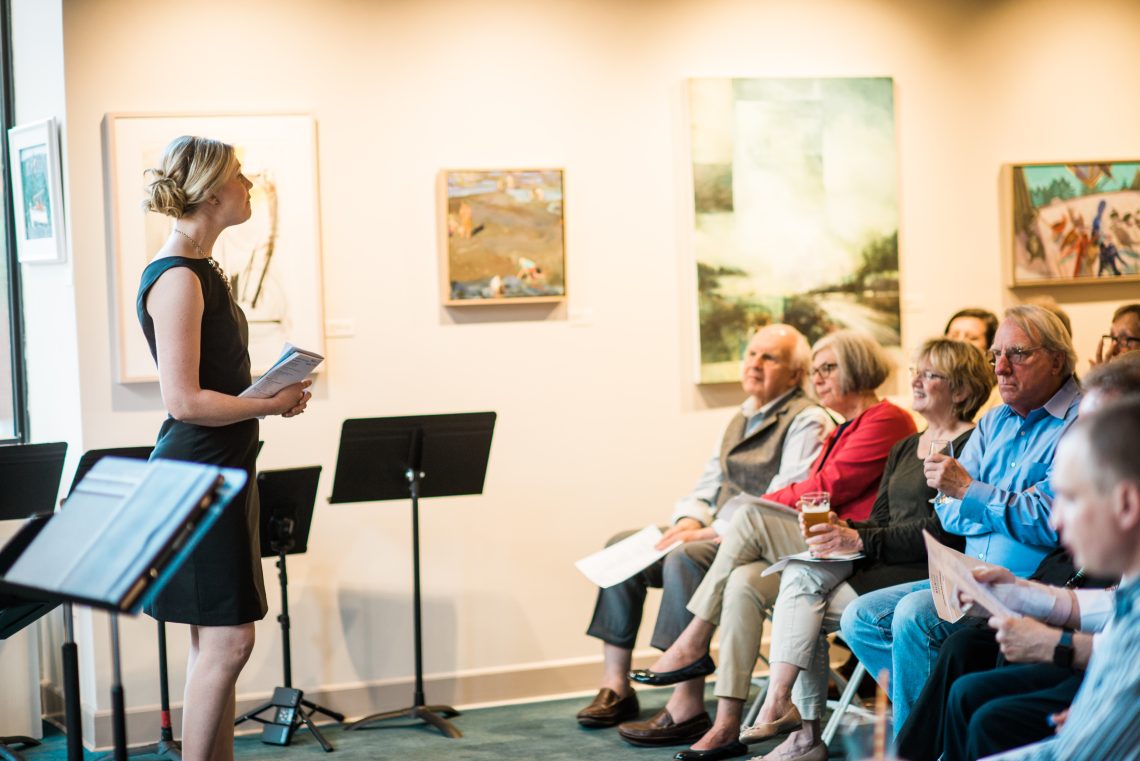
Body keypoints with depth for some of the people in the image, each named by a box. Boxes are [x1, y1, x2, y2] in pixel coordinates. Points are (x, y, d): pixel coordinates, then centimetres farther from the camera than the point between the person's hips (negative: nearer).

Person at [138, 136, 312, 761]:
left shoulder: (203, 271, 14)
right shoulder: (176, 278, -16)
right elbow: (184, 401, -22)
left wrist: (273, 389, 8)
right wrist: (271, 405, -13)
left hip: (223, 470, 10)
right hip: (196, 477, -10)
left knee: (220, 639, 12)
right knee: (227, 639, -8)